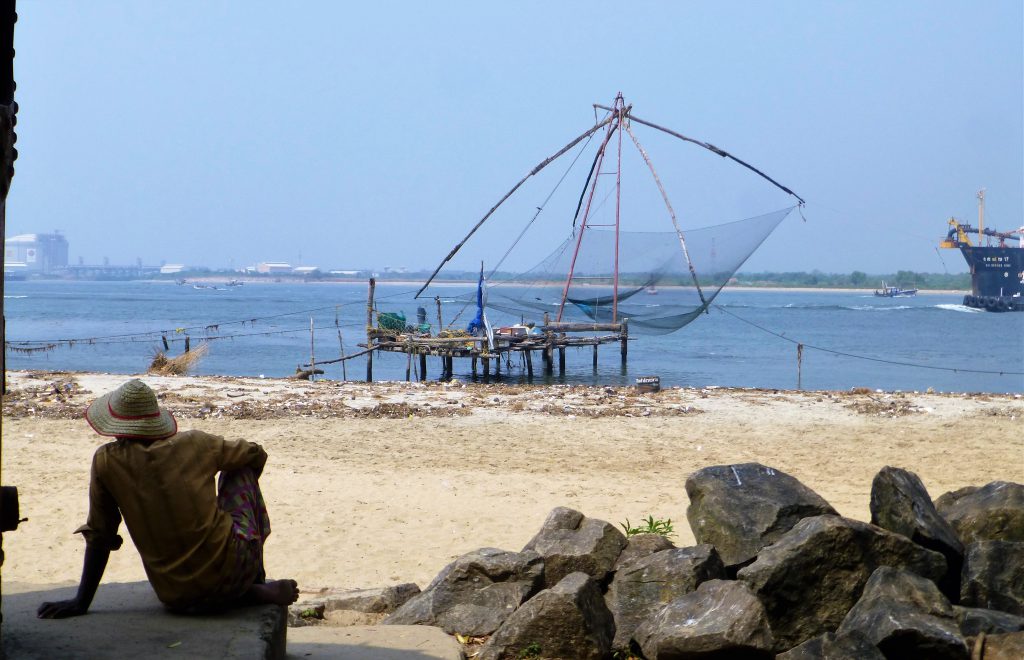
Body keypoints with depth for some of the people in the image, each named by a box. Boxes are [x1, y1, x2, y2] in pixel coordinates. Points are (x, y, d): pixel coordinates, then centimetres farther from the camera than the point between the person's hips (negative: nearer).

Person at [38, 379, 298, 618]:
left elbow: (98, 535, 0)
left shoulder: (106, 461, -5)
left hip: (177, 599, 0)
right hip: (230, 570, 0)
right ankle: (256, 584, 27)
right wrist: (243, 492, 37)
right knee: (241, 470, 23)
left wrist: (81, 602, 10)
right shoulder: (194, 444, -2)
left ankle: (256, 593, 16)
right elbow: (256, 454, 15)